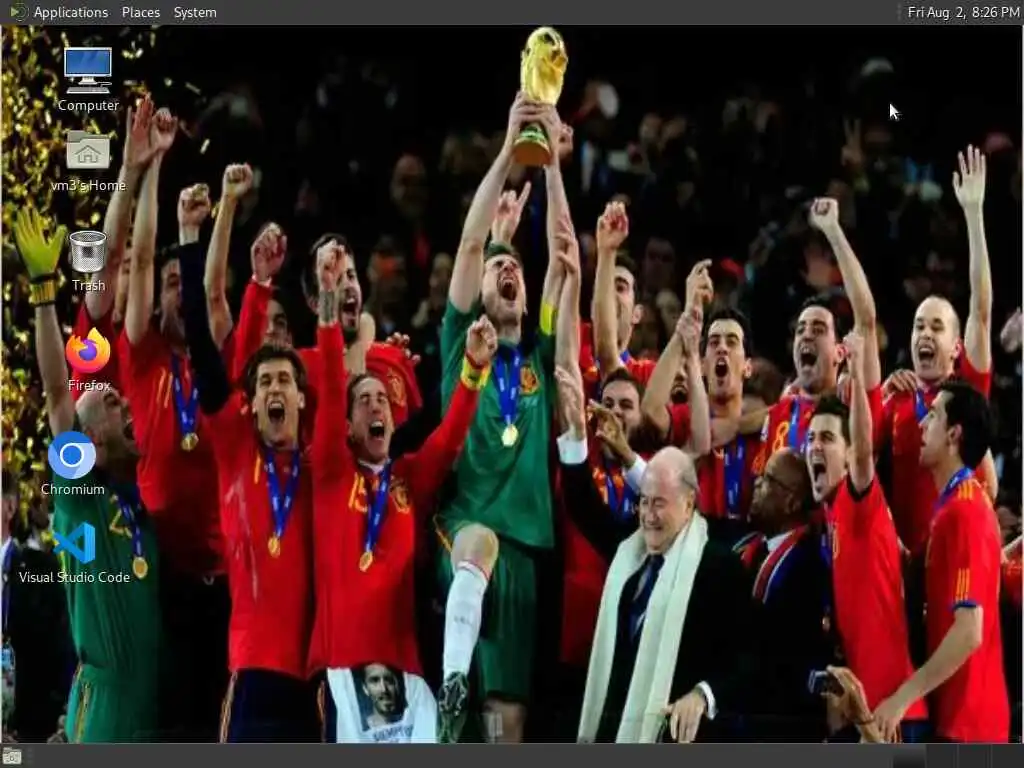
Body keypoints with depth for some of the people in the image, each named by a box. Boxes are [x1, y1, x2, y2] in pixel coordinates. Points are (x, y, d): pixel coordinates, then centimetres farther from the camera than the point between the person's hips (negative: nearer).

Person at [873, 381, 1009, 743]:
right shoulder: (957, 505, 14)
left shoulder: (963, 512, -17)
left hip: (967, 717, -10)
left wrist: (903, 697, -22)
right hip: (960, 714, 10)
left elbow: (969, 632, -24)